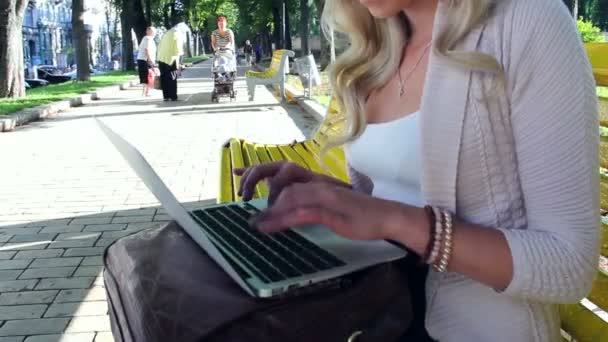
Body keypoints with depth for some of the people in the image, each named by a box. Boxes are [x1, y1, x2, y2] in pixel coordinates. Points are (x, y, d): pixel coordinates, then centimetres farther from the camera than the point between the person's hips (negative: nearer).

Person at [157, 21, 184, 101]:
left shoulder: (166, 34, 14)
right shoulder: (177, 34, -5)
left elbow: (159, 46, 14)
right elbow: (178, 49, -11)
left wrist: (161, 54, 17)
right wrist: (181, 52, 8)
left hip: (162, 59, 6)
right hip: (171, 59, -6)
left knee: (164, 79, 8)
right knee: (172, 79, 1)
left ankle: (166, 96, 10)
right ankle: (173, 96, 1)